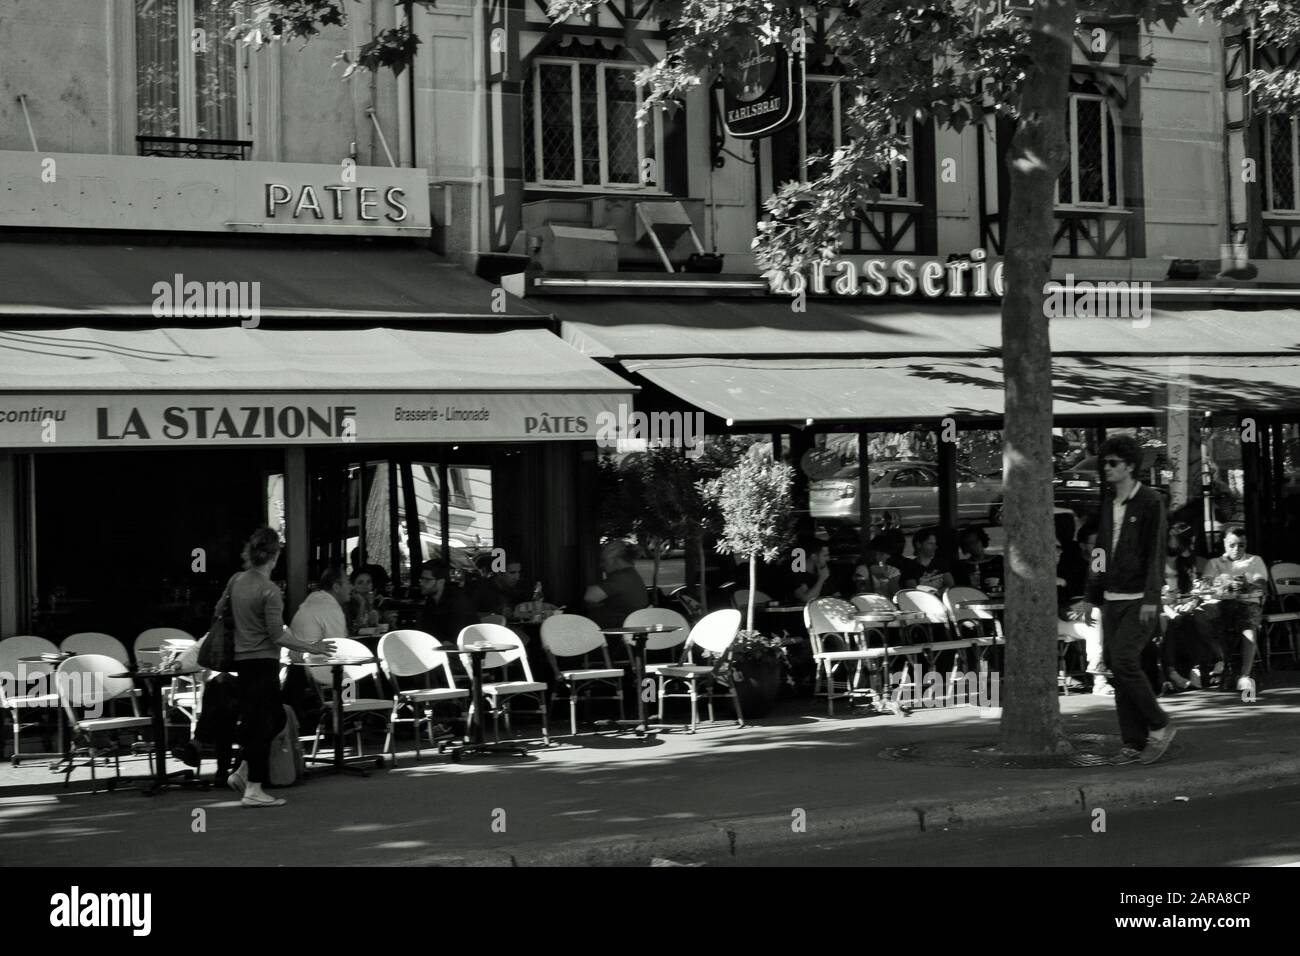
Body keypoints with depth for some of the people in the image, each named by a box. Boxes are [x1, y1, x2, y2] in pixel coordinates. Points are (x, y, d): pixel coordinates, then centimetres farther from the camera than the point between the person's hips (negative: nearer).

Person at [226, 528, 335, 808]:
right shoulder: (269, 590, -18)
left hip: (242, 658, 8)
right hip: (263, 661, -8)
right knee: (261, 724, -1)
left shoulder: (236, 581, 4)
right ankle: (253, 790, 1)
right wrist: (310, 648, -7)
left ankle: (242, 773, 17)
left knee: (276, 718, 20)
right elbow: (278, 637, -18)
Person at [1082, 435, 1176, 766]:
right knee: (1117, 667, 2)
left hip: (1140, 599, -7)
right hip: (1113, 599, 7)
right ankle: (1134, 743, 6)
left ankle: (1160, 727, -3)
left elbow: (1156, 552, -14)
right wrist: (1092, 597, 15)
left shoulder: (1151, 503, -8)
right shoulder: (1109, 506, 13)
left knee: (1124, 661, -18)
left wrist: (1151, 599, -20)